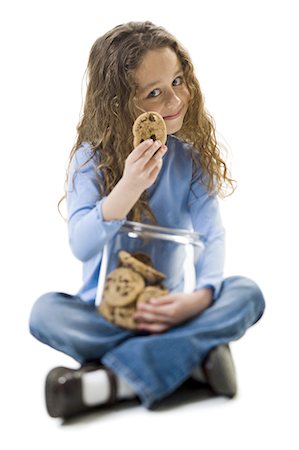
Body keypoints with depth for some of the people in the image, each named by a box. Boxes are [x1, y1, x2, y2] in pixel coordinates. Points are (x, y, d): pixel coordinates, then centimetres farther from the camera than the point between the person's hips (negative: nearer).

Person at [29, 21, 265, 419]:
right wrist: (128, 187, -31)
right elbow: (81, 246, -15)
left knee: (247, 293, -26)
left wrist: (202, 295, -31)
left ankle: (111, 379, -33)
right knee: (45, 311, -28)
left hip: (172, 306, 1)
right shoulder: (93, 157, -6)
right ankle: (193, 354, -29)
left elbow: (211, 233, -10)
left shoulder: (192, 157, 0)